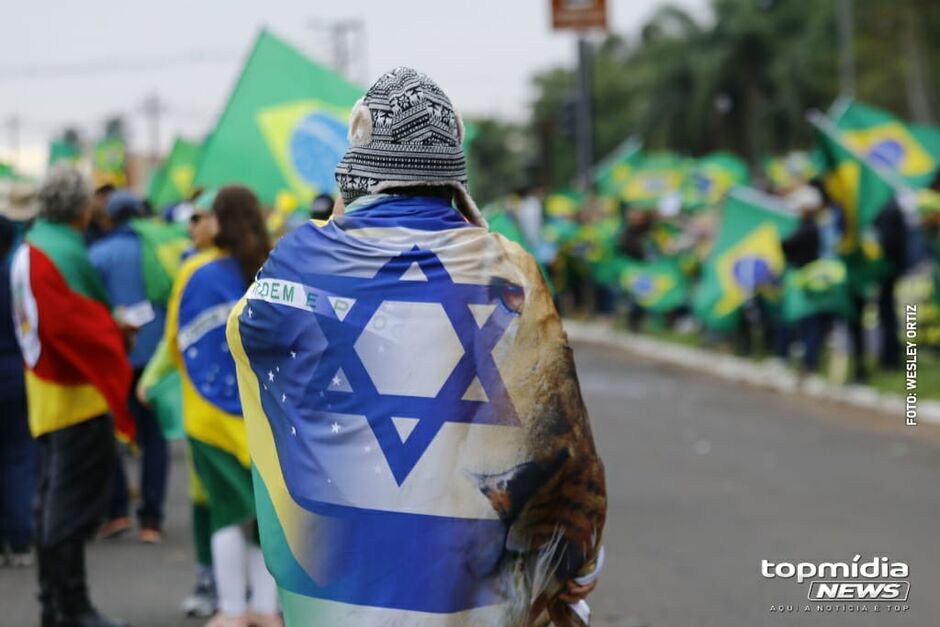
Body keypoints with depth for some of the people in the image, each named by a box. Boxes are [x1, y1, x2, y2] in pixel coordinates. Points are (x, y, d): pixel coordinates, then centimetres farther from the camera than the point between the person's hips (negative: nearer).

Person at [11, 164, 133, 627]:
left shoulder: (28, 250, 10)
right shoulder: (64, 254, -21)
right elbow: (72, 326, -26)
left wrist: (109, 324, 7)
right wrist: (116, 338, -14)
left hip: (47, 392, 10)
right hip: (77, 395, -10)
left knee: (52, 498, 15)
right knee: (73, 503, -5)